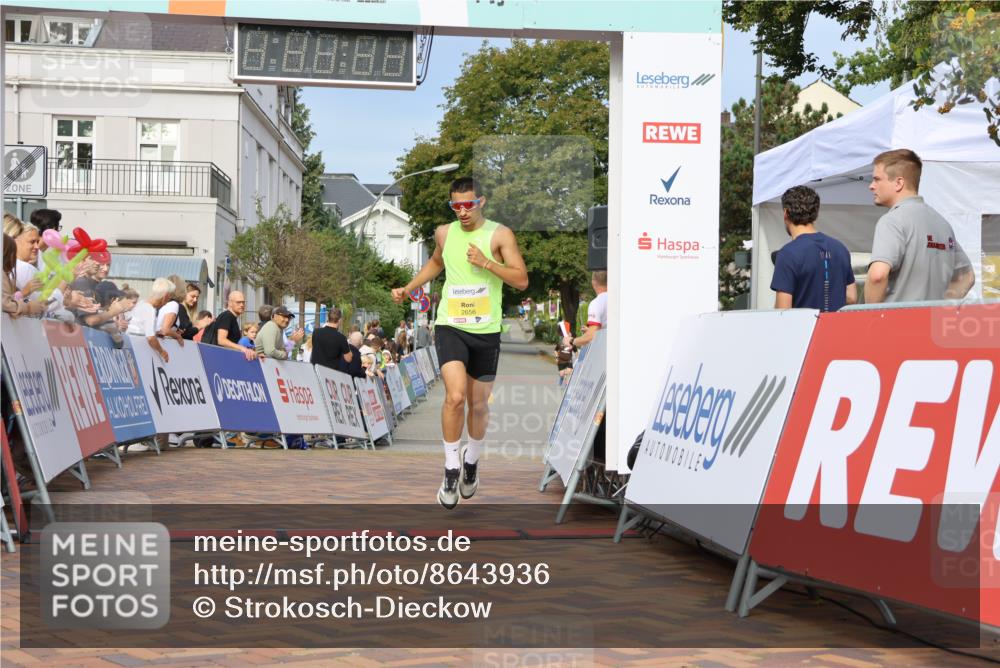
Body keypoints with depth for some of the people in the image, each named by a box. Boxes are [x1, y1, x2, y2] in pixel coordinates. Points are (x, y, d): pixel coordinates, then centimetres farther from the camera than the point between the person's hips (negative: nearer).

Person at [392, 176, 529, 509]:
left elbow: (522, 280, -10)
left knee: (478, 404, 12)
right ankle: (451, 469, -6)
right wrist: (409, 288, 19)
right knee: (455, 397, -19)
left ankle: (472, 459, 39)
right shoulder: (444, 233, 6)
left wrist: (486, 262, -21)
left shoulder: (500, 234, -5)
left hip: (486, 331, -1)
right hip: (450, 327, 1)